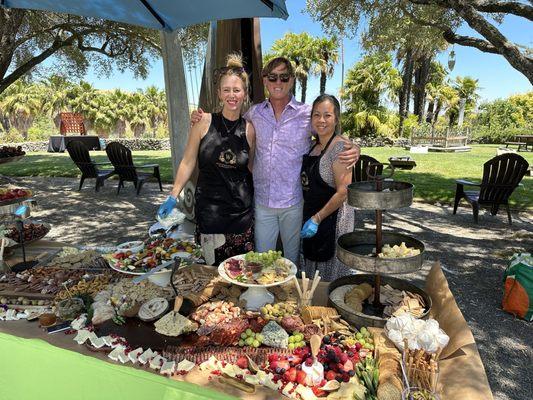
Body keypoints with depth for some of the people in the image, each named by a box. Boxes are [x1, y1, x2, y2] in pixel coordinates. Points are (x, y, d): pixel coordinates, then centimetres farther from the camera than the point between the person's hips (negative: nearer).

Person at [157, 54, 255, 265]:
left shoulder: (249, 129, 2)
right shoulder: (204, 122, -4)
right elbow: (188, 162, 1)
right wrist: (173, 196, -1)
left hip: (242, 210, 2)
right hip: (209, 209, -2)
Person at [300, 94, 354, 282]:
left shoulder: (340, 147, -16)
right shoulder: (313, 146, 9)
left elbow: (343, 192, -21)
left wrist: (317, 218, -19)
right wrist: (309, 216, 10)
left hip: (332, 219, -8)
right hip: (311, 216, 8)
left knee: (330, 277, 5)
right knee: (311, 278, 19)